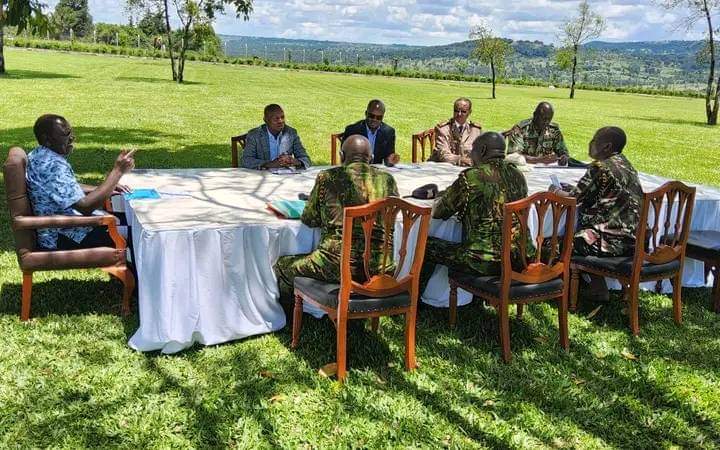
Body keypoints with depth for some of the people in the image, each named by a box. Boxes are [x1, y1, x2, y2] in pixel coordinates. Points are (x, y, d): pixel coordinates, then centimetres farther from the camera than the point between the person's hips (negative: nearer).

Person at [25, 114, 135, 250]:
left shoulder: (40, 155, 5)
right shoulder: (53, 165, -26)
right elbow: (86, 206, -32)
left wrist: (107, 188, 5)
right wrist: (117, 171, -27)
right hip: (62, 239, -10)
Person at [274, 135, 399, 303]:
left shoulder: (327, 178, -2)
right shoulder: (387, 179, 6)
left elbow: (309, 220, 9)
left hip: (338, 266, -4)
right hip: (379, 268, 4)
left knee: (283, 266, 20)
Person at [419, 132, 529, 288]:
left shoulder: (470, 177, -13)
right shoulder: (518, 176, 6)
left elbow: (437, 213, -4)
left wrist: (438, 202, 19)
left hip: (484, 263, -7)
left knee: (427, 246, 12)